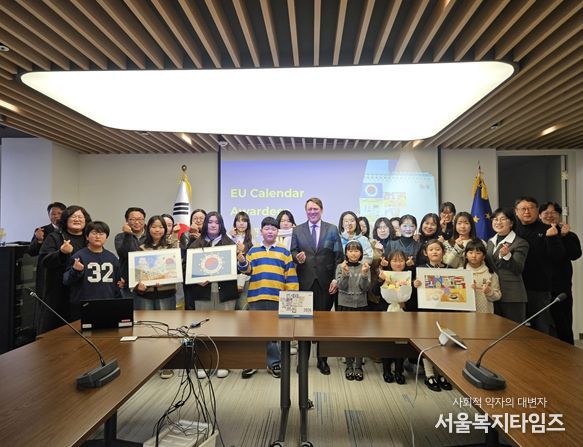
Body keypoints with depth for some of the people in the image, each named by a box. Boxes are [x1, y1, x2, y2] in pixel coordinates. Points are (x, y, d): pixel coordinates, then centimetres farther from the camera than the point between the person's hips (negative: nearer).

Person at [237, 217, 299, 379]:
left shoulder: (284, 252, 6)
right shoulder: (253, 250, 11)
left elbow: (291, 275, 3)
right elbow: (247, 269, 2)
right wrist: (241, 259, -18)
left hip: (276, 298, -1)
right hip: (255, 297, 1)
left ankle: (273, 363, 21)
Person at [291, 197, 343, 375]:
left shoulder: (332, 229, 6)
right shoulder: (297, 230, 8)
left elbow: (338, 256, 3)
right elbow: (293, 252, 8)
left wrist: (336, 279, -5)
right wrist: (297, 257, -15)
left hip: (325, 282, 0)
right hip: (305, 281, 1)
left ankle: (322, 360, 22)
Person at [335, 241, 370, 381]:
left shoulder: (365, 267, 1)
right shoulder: (340, 267, -1)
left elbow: (366, 288, -7)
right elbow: (341, 286, -9)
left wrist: (364, 274, -22)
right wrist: (345, 273, -24)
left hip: (361, 305, 1)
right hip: (345, 305, 0)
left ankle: (358, 366, 17)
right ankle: (349, 366, 19)